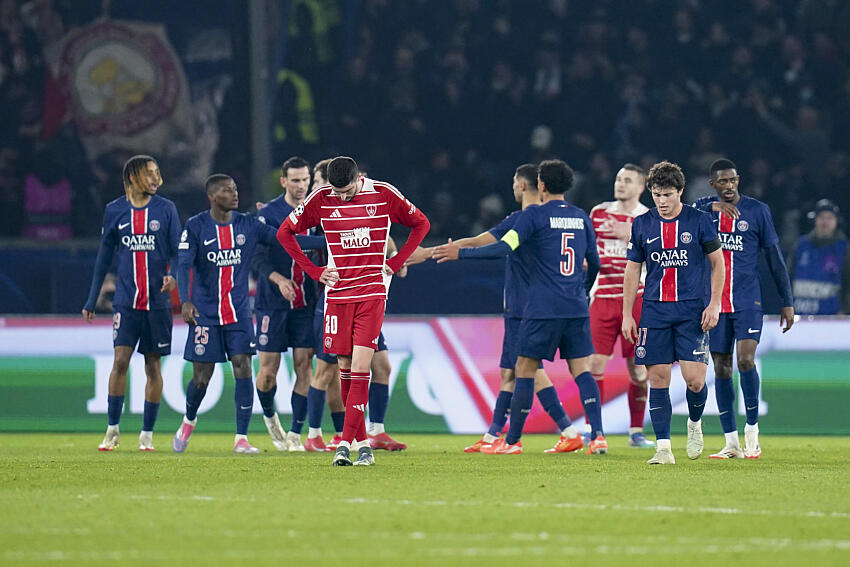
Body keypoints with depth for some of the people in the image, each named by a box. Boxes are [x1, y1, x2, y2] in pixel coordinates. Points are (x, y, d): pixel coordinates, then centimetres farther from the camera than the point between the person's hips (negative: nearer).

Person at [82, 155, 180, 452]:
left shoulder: (165, 209, 3)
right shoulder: (115, 211, 5)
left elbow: (177, 250, 3)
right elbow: (104, 256, 12)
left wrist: (173, 274, -19)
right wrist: (91, 300, 12)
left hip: (157, 301, 0)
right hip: (126, 301, 0)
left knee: (153, 365, 3)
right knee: (120, 359, -10)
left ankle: (147, 434, 11)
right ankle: (112, 430, 1)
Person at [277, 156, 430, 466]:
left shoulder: (384, 194, -4)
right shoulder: (320, 200, -2)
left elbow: (421, 223, 11)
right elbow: (285, 232, 10)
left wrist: (395, 263, 3)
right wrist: (313, 271, 3)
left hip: (372, 292, -2)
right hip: (337, 294, 2)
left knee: (360, 366, -13)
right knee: (345, 367, 2)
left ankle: (346, 442, -15)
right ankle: (362, 442, 12)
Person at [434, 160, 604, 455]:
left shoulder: (535, 215, -6)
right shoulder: (581, 217, 11)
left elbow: (503, 247, -15)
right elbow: (594, 263, 19)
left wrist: (460, 253, -8)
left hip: (542, 309, -5)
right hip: (577, 309, 5)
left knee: (524, 370, 3)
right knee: (582, 370, 4)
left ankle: (512, 441, 8)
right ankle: (598, 435, -9)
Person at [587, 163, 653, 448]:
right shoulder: (599, 213, 9)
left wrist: (632, 236, -16)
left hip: (635, 297, -1)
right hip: (602, 296, 1)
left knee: (638, 367, 0)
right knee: (595, 362, -6)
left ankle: (636, 432, 9)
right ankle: (590, 429, 1)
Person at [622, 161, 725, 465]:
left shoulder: (698, 221, 0)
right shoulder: (642, 224, 6)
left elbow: (718, 262, 5)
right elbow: (632, 270, 11)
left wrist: (714, 305, -3)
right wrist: (627, 315, 7)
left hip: (692, 310, -2)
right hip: (654, 311, 2)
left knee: (694, 378, -11)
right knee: (658, 378, -2)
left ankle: (695, 423, 20)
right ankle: (663, 448, 1)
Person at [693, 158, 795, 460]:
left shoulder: (757, 210, 1)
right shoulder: (702, 208, 6)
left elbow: (775, 257, 4)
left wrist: (787, 302, 3)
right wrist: (712, 208, -27)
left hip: (747, 302, -2)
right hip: (714, 304, 2)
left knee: (745, 359, -17)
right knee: (721, 368, 3)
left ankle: (752, 430, -3)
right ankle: (731, 443, 7)